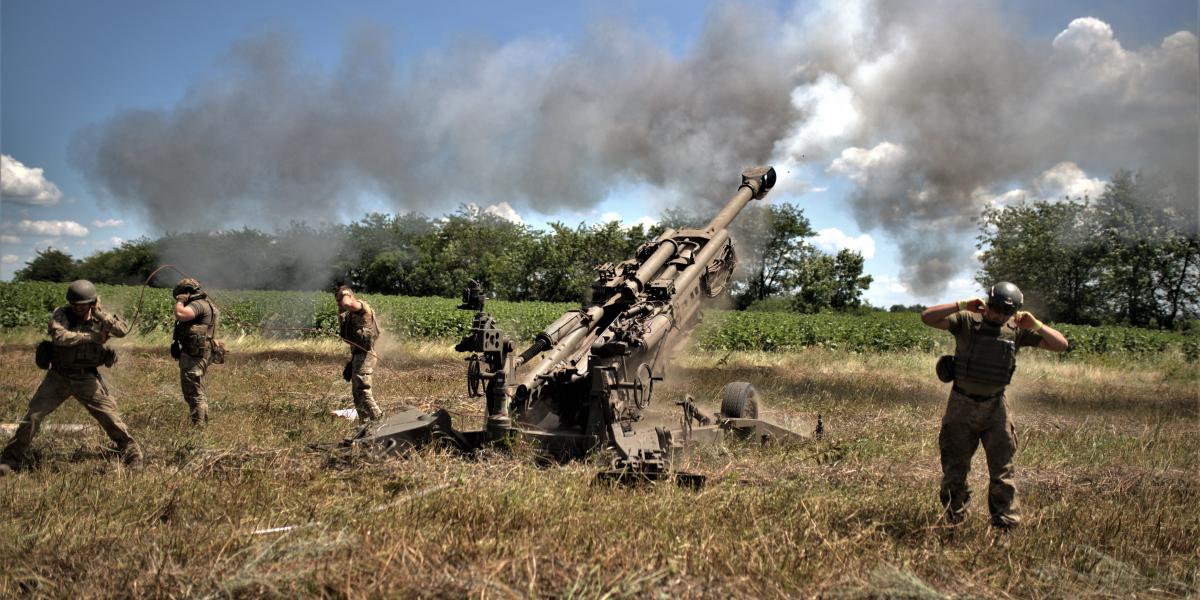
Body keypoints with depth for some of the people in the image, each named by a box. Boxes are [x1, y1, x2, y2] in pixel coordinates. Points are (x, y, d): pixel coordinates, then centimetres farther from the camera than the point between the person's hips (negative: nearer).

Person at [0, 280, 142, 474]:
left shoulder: (100, 318, -3)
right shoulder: (61, 314, -8)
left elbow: (124, 330, -19)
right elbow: (59, 336, -27)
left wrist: (100, 315, -27)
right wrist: (92, 336, -25)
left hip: (87, 378, 0)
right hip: (59, 376, 0)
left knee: (110, 417, -3)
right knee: (33, 415, -1)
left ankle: (132, 455, 10)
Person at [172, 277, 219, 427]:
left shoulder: (198, 304, -13)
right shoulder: (204, 304, 20)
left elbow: (180, 314, -29)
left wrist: (180, 300, -14)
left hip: (195, 356, -11)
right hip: (196, 354, 11)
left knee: (194, 393, -10)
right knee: (196, 392, 18)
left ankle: (199, 426, -11)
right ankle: (201, 424, 25)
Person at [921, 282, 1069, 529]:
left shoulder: (1017, 330, -3)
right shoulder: (966, 321, -11)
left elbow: (1061, 345, -3)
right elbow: (927, 318, -21)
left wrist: (1036, 325, -18)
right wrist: (962, 305, -29)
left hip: (995, 408, 2)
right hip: (962, 406, -2)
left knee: (1002, 469, 3)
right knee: (955, 468, 8)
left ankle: (1007, 524, 11)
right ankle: (954, 522, 23)